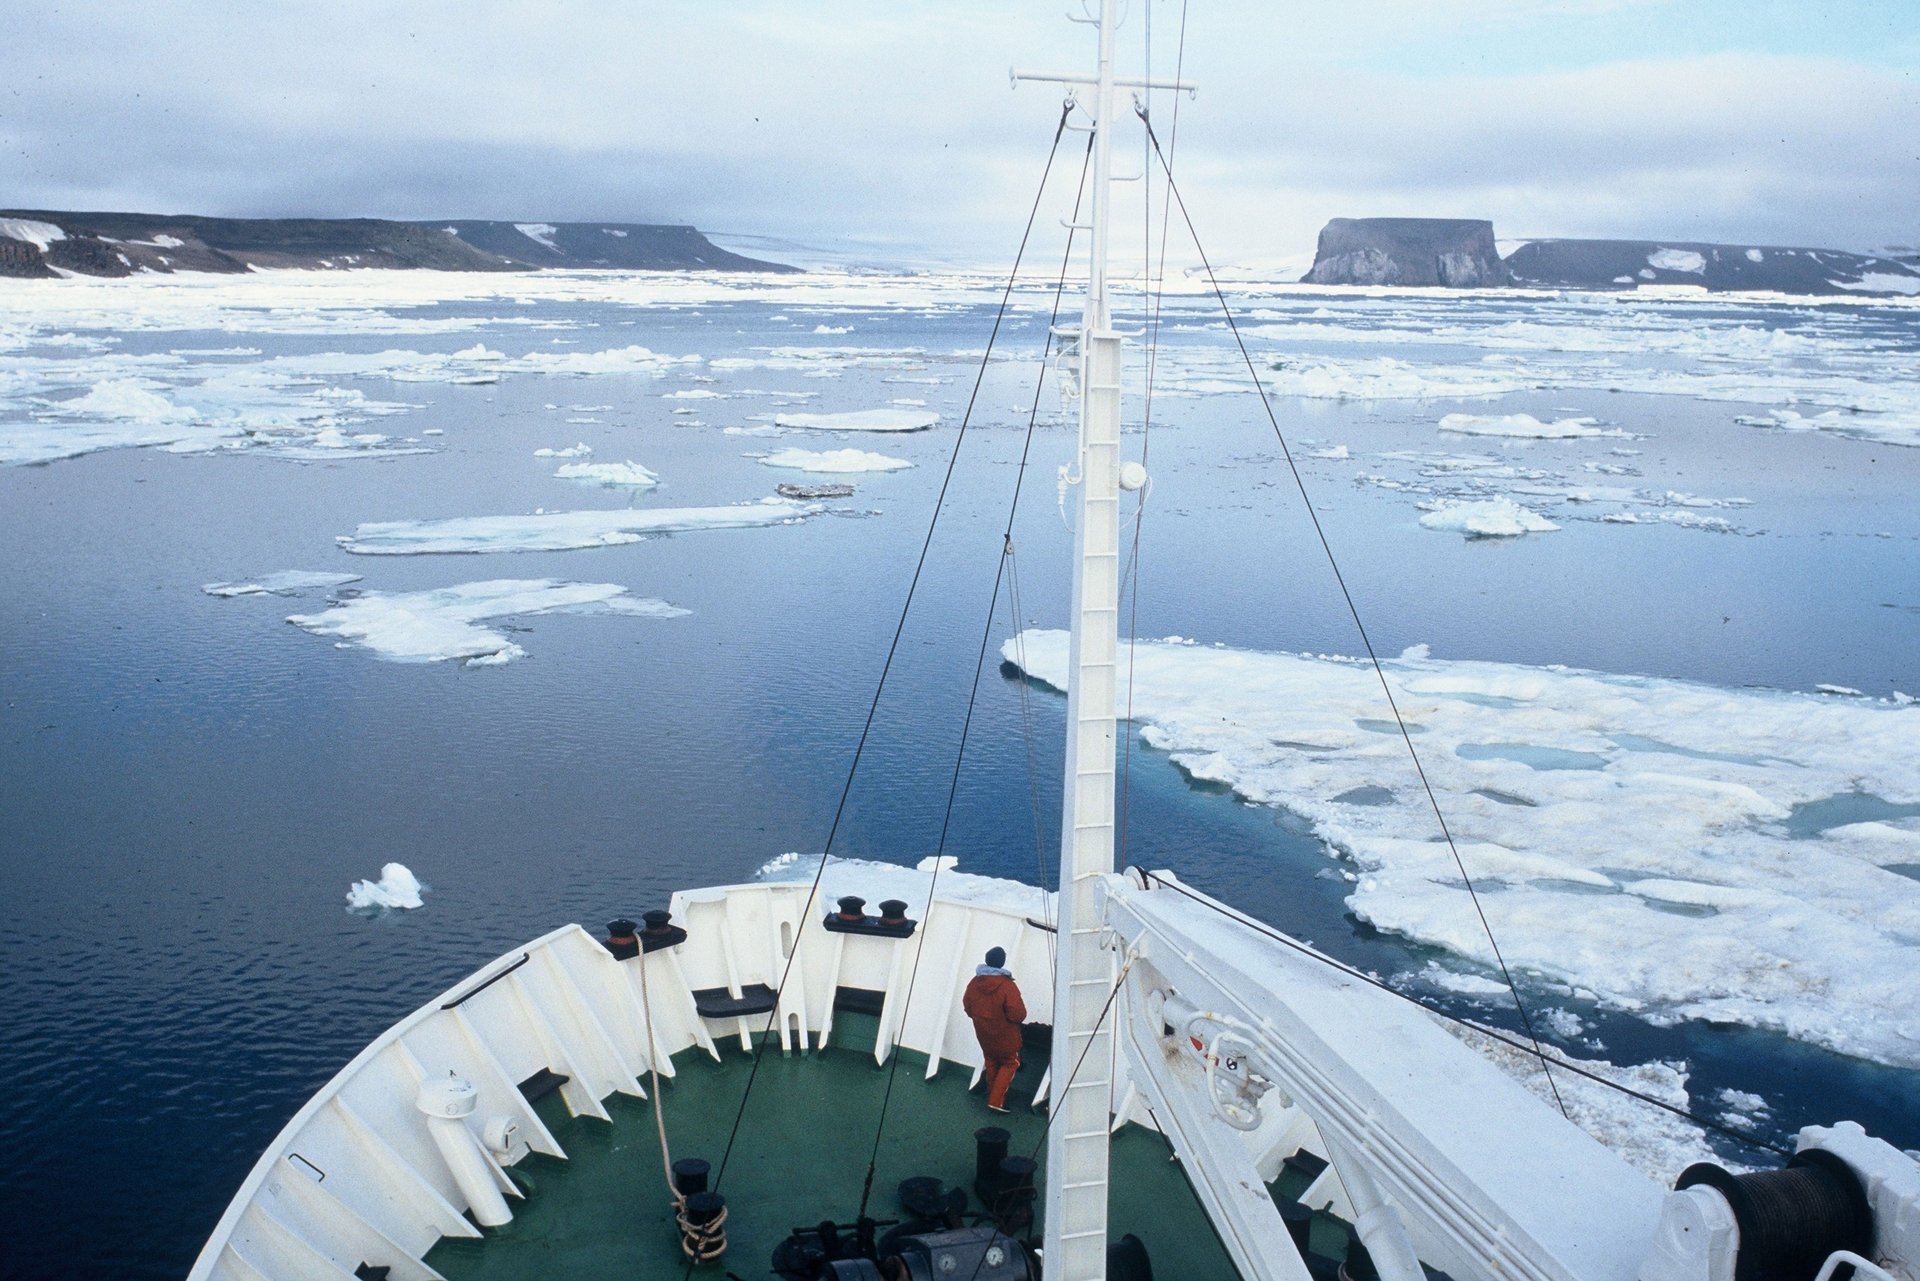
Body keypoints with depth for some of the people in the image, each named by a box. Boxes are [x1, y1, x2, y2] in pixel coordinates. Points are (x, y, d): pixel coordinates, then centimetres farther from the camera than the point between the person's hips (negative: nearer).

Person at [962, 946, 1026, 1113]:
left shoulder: (974, 983, -10)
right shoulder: (1007, 986, -28)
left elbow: (967, 1006, 3)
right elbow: (1018, 1014, -26)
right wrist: (1017, 1018, -4)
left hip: (983, 1034, 5)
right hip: (1004, 1036, -5)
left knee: (992, 1064, 24)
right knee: (1010, 1063, 13)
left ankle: (993, 1094, 38)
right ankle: (996, 1100, 7)